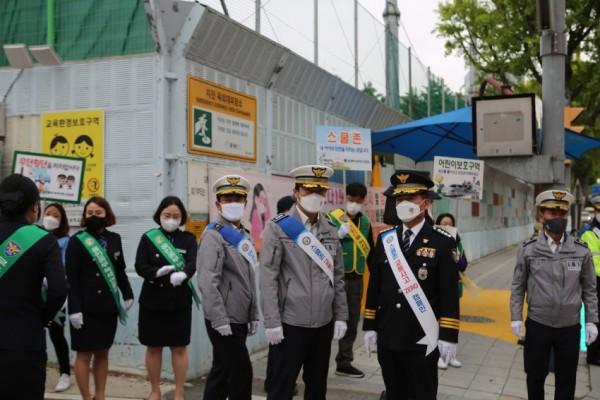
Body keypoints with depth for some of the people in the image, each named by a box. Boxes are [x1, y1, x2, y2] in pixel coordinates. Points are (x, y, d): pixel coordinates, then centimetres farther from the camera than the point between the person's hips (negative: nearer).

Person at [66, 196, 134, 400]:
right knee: (84, 353, 3)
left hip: (108, 305, 5)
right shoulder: (77, 240, -6)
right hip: (86, 307, -4)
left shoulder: (114, 239, 7)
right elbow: (71, 277, -11)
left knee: (103, 353, 12)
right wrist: (74, 309, -16)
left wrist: (128, 295, 8)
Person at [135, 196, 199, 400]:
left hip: (180, 302, 0)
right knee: (153, 347, 11)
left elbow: (193, 264, -15)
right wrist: (158, 272, -26)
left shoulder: (188, 239, 1)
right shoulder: (148, 238, 1)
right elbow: (140, 267, -7)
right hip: (152, 301, 0)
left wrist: (182, 274, -37)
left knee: (179, 348, 6)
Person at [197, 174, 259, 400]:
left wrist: (253, 316, 17)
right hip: (223, 321, -8)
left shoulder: (245, 236, 14)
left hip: (239, 319, 8)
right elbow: (207, 281, -21)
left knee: (221, 372, 14)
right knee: (242, 372, -4)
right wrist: (220, 320, -24)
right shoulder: (213, 236, -13)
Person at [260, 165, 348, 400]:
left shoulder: (331, 229, 9)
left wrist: (341, 316, 7)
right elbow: (268, 278, -11)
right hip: (290, 323, -5)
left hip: (324, 323, 5)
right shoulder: (278, 228, -7)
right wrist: (272, 322, -14)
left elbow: (338, 277, 11)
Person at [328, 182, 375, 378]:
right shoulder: (332, 218, -6)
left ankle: (344, 362, 23)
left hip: (356, 278, 6)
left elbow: (370, 251, 18)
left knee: (352, 321, 11)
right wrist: (338, 235, -26)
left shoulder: (365, 221, 11)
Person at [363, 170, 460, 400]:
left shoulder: (442, 242, -5)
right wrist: (370, 326, 7)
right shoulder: (385, 239, 7)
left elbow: (449, 293, -7)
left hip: (423, 338, -4)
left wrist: (448, 336, -9)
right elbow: (374, 286, 9)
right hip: (387, 336, 4)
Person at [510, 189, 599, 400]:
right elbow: (518, 286, 0)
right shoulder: (528, 250, -5)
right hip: (537, 325, -1)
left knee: (566, 380, 12)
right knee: (535, 375, 13)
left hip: (570, 327, 1)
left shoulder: (581, 251, -2)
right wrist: (516, 318, -3)